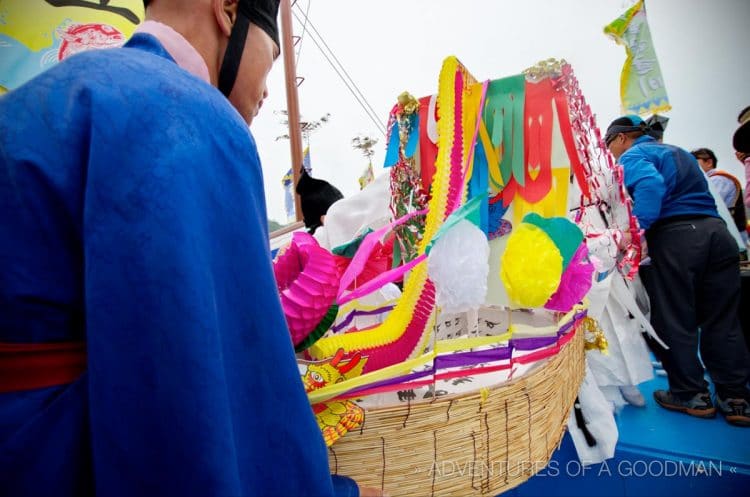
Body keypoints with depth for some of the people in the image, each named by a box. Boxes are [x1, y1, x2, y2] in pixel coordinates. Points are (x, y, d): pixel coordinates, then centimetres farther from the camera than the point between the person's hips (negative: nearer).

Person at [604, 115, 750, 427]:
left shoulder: (632, 156, 0)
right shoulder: (677, 152, 27)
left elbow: (651, 185, -21)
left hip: (676, 236, -8)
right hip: (717, 229, 8)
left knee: (674, 321, 3)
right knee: (723, 320, 11)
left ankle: (691, 395, 12)